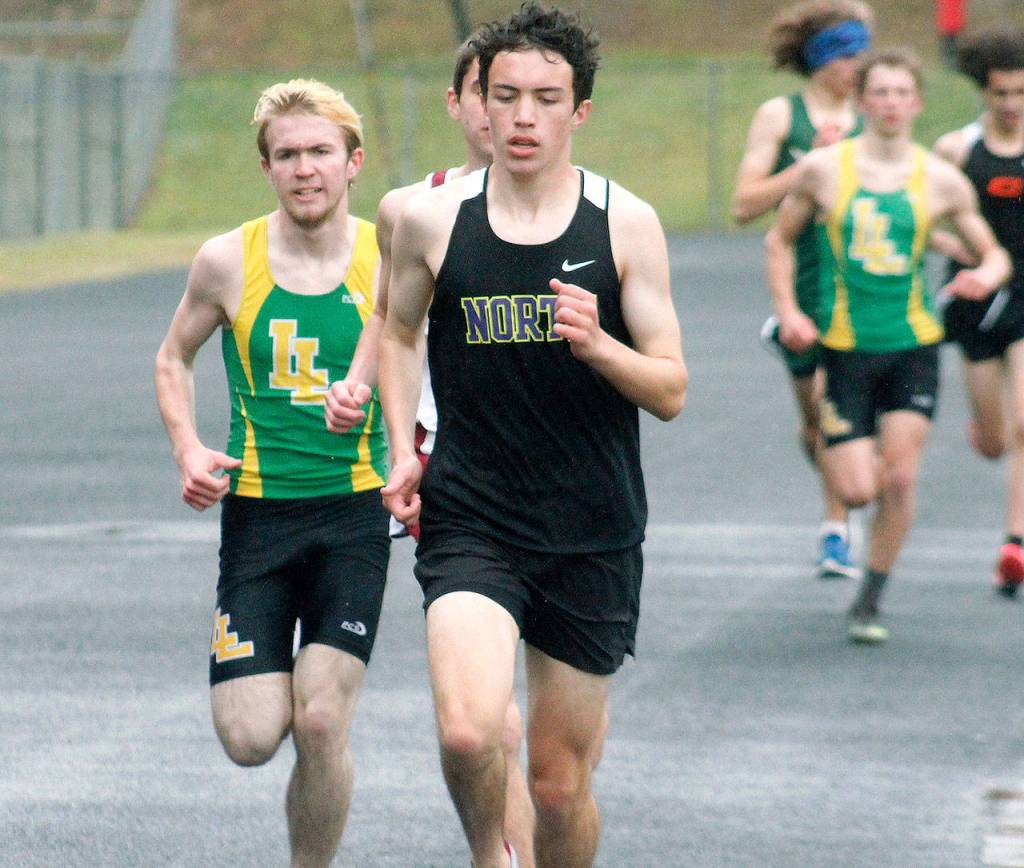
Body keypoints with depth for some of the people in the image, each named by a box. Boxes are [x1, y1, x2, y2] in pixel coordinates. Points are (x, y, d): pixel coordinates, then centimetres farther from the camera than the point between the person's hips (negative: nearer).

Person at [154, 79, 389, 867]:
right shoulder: (229, 263, -1)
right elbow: (174, 359, 15)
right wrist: (188, 449, -1)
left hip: (353, 514, -1)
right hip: (256, 512, 1)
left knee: (321, 726, -12)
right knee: (250, 737, -7)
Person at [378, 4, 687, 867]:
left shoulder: (626, 223, -2)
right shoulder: (431, 219, 0)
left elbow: (671, 390, 0)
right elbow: (400, 331, 21)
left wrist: (598, 346, -19)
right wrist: (403, 451, 9)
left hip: (594, 537, 1)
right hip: (468, 525, -1)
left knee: (561, 779, 7)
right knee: (468, 731, -22)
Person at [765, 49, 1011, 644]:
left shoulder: (941, 181, 1)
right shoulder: (824, 169, -2)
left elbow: (994, 253, 10)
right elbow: (780, 241, 10)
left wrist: (986, 275, -14)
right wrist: (789, 312, -3)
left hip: (914, 347, 1)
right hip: (846, 346, -1)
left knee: (899, 479, -9)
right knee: (858, 490, -8)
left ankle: (870, 604, 7)